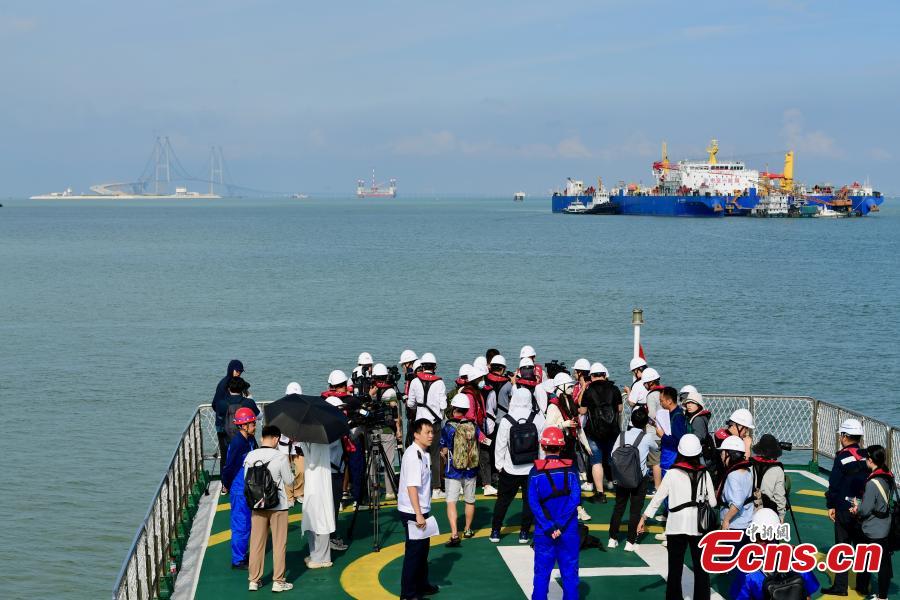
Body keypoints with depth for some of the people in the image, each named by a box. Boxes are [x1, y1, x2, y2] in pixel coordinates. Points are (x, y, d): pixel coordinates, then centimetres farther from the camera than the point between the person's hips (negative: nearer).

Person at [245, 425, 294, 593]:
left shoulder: (250, 456, -5)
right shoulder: (280, 457, -15)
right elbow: (289, 481, -6)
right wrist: (287, 472, 13)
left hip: (257, 505, 3)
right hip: (278, 506, -3)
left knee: (256, 543, 11)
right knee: (279, 544, 7)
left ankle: (254, 580, 17)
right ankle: (278, 581, 11)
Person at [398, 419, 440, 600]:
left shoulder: (424, 454, 10)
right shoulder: (413, 455, -21)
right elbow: (411, 486, -26)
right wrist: (418, 515, -27)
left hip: (421, 511, 10)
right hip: (412, 513, -10)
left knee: (423, 548, 19)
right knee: (414, 551, -3)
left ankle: (421, 585, 33)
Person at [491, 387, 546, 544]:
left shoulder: (506, 420, -13)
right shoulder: (538, 418, -11)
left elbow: (500, 445, -6)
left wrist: (499, 464, 8)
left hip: (511, 468, 0)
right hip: (533, 467, 0)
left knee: (503, 500, 13)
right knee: (529, 500, 13)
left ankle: (495, 531, 18)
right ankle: (524, 532, 15)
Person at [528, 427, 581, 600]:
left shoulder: (536, 471, -5)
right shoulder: (570, 469, -4)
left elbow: (533, 503, -11)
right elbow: (575, 498, -13)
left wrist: (548, 528, -12)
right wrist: (560, 525, -14)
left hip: (543, 532, 0)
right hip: (569, 532, 0)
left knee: (542, 573, 8)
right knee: (569, 573, 8)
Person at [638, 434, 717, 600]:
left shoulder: (672, 473, -5)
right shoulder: (704, 474, -1)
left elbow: (658, 498, -4)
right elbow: (712, 502, 1)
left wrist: (643, 518, 2)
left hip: (677, 526, -1)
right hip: (699, 526, 1)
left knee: (675, 568, 8)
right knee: (701, 568, 9)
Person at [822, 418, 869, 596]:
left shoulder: (842, 457, -11)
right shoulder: (866, 457, 4)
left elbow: (834, 484, -12)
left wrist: (831, 506, -2)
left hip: (845, 509, -5)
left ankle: (840, 586, 3)